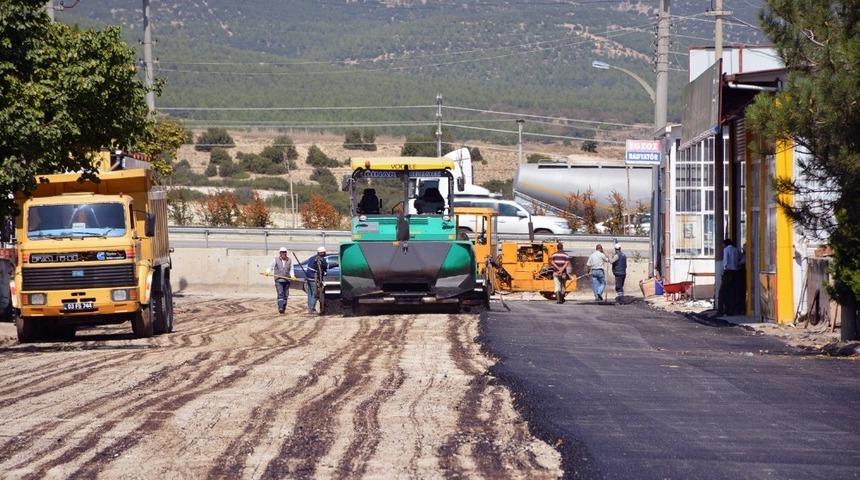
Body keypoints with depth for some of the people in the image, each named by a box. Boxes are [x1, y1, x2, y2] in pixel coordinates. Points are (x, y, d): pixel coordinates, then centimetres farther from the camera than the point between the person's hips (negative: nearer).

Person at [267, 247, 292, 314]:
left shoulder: (289, 261, 8)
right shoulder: (276, 260, 3)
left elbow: (291, 270, 9)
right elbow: (271, 267, 6)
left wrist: (292, 276, -8)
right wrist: (268, 272, -12)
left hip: (286, 280, 3)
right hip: (278, 280, -3)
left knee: (285, 295, 5)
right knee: (280, 294, -17)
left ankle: (283, 308, 15)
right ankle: (280, 308, -26)